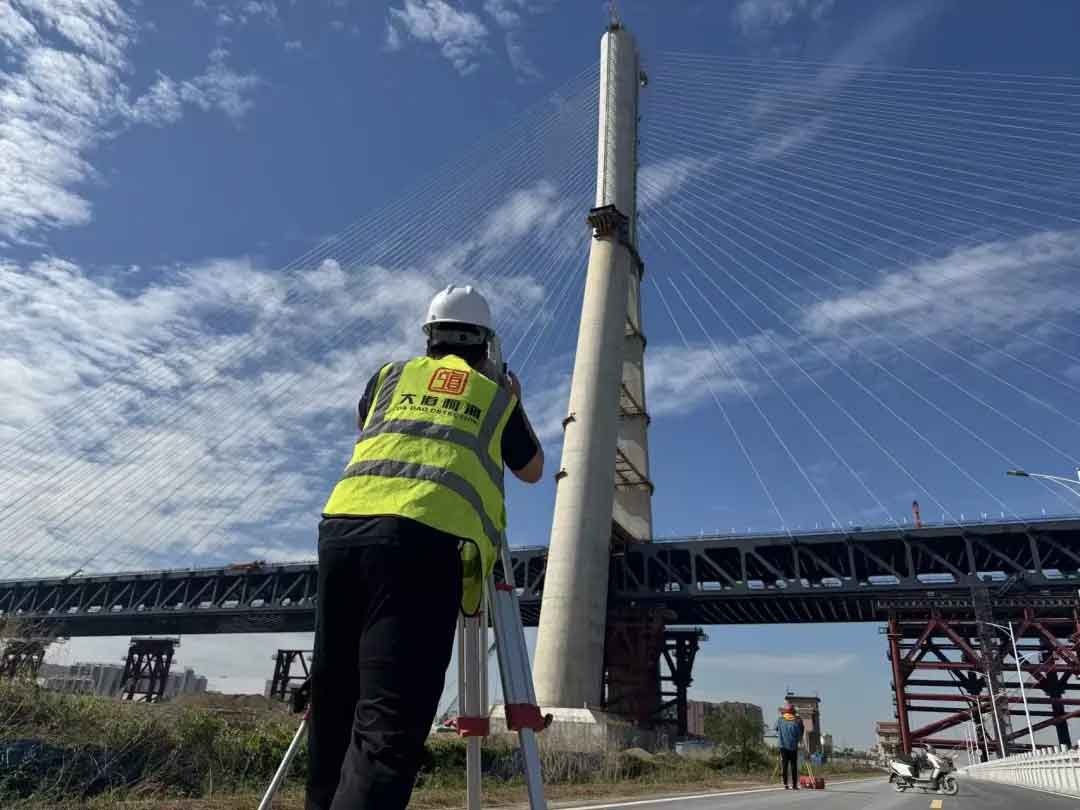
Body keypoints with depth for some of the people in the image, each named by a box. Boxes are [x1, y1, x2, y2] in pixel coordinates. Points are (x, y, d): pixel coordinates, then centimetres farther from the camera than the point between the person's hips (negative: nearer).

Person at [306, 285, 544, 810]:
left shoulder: (390, 376, 27)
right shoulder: (497, 392, 22)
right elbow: (532, 470, 38)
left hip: (344, 524, 4)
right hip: (427, 538, -3)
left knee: (335, 710, 15)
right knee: (390, 723, -10)